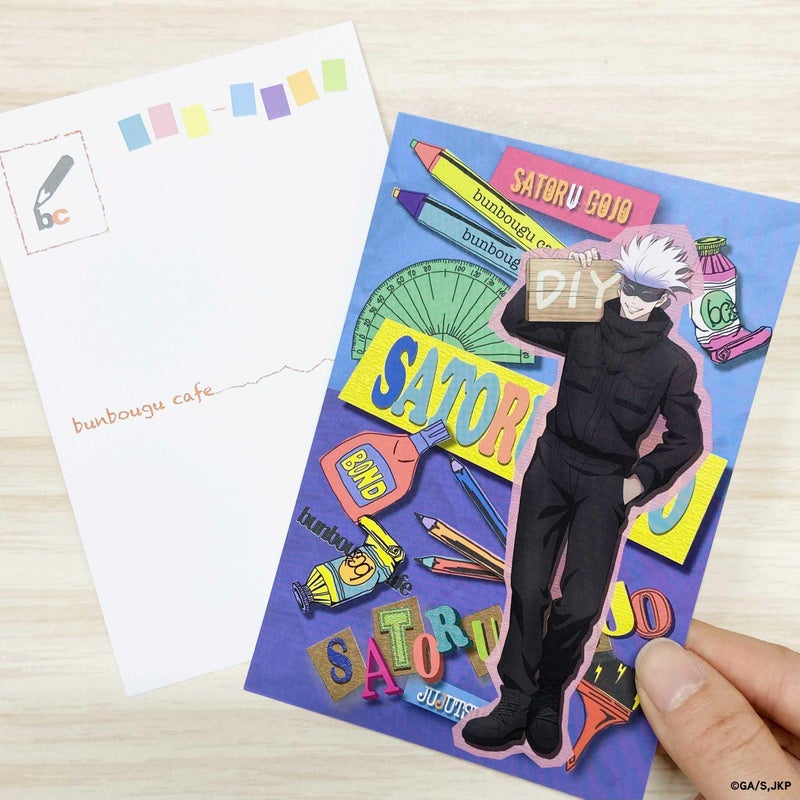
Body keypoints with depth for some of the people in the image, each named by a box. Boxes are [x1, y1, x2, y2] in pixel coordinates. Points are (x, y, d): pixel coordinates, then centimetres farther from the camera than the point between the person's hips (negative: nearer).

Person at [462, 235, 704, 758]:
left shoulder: (674, 363, 4)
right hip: (551, 465, 1)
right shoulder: (585, 329, 8)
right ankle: (515, 706, 0)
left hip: (606, 484, -1)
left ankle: (548, 699, 14)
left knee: (580, 604, -10)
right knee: (528, 589, -8)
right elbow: (516, 321, 5)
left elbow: (686, 439, 7)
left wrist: (642, 480, -3)